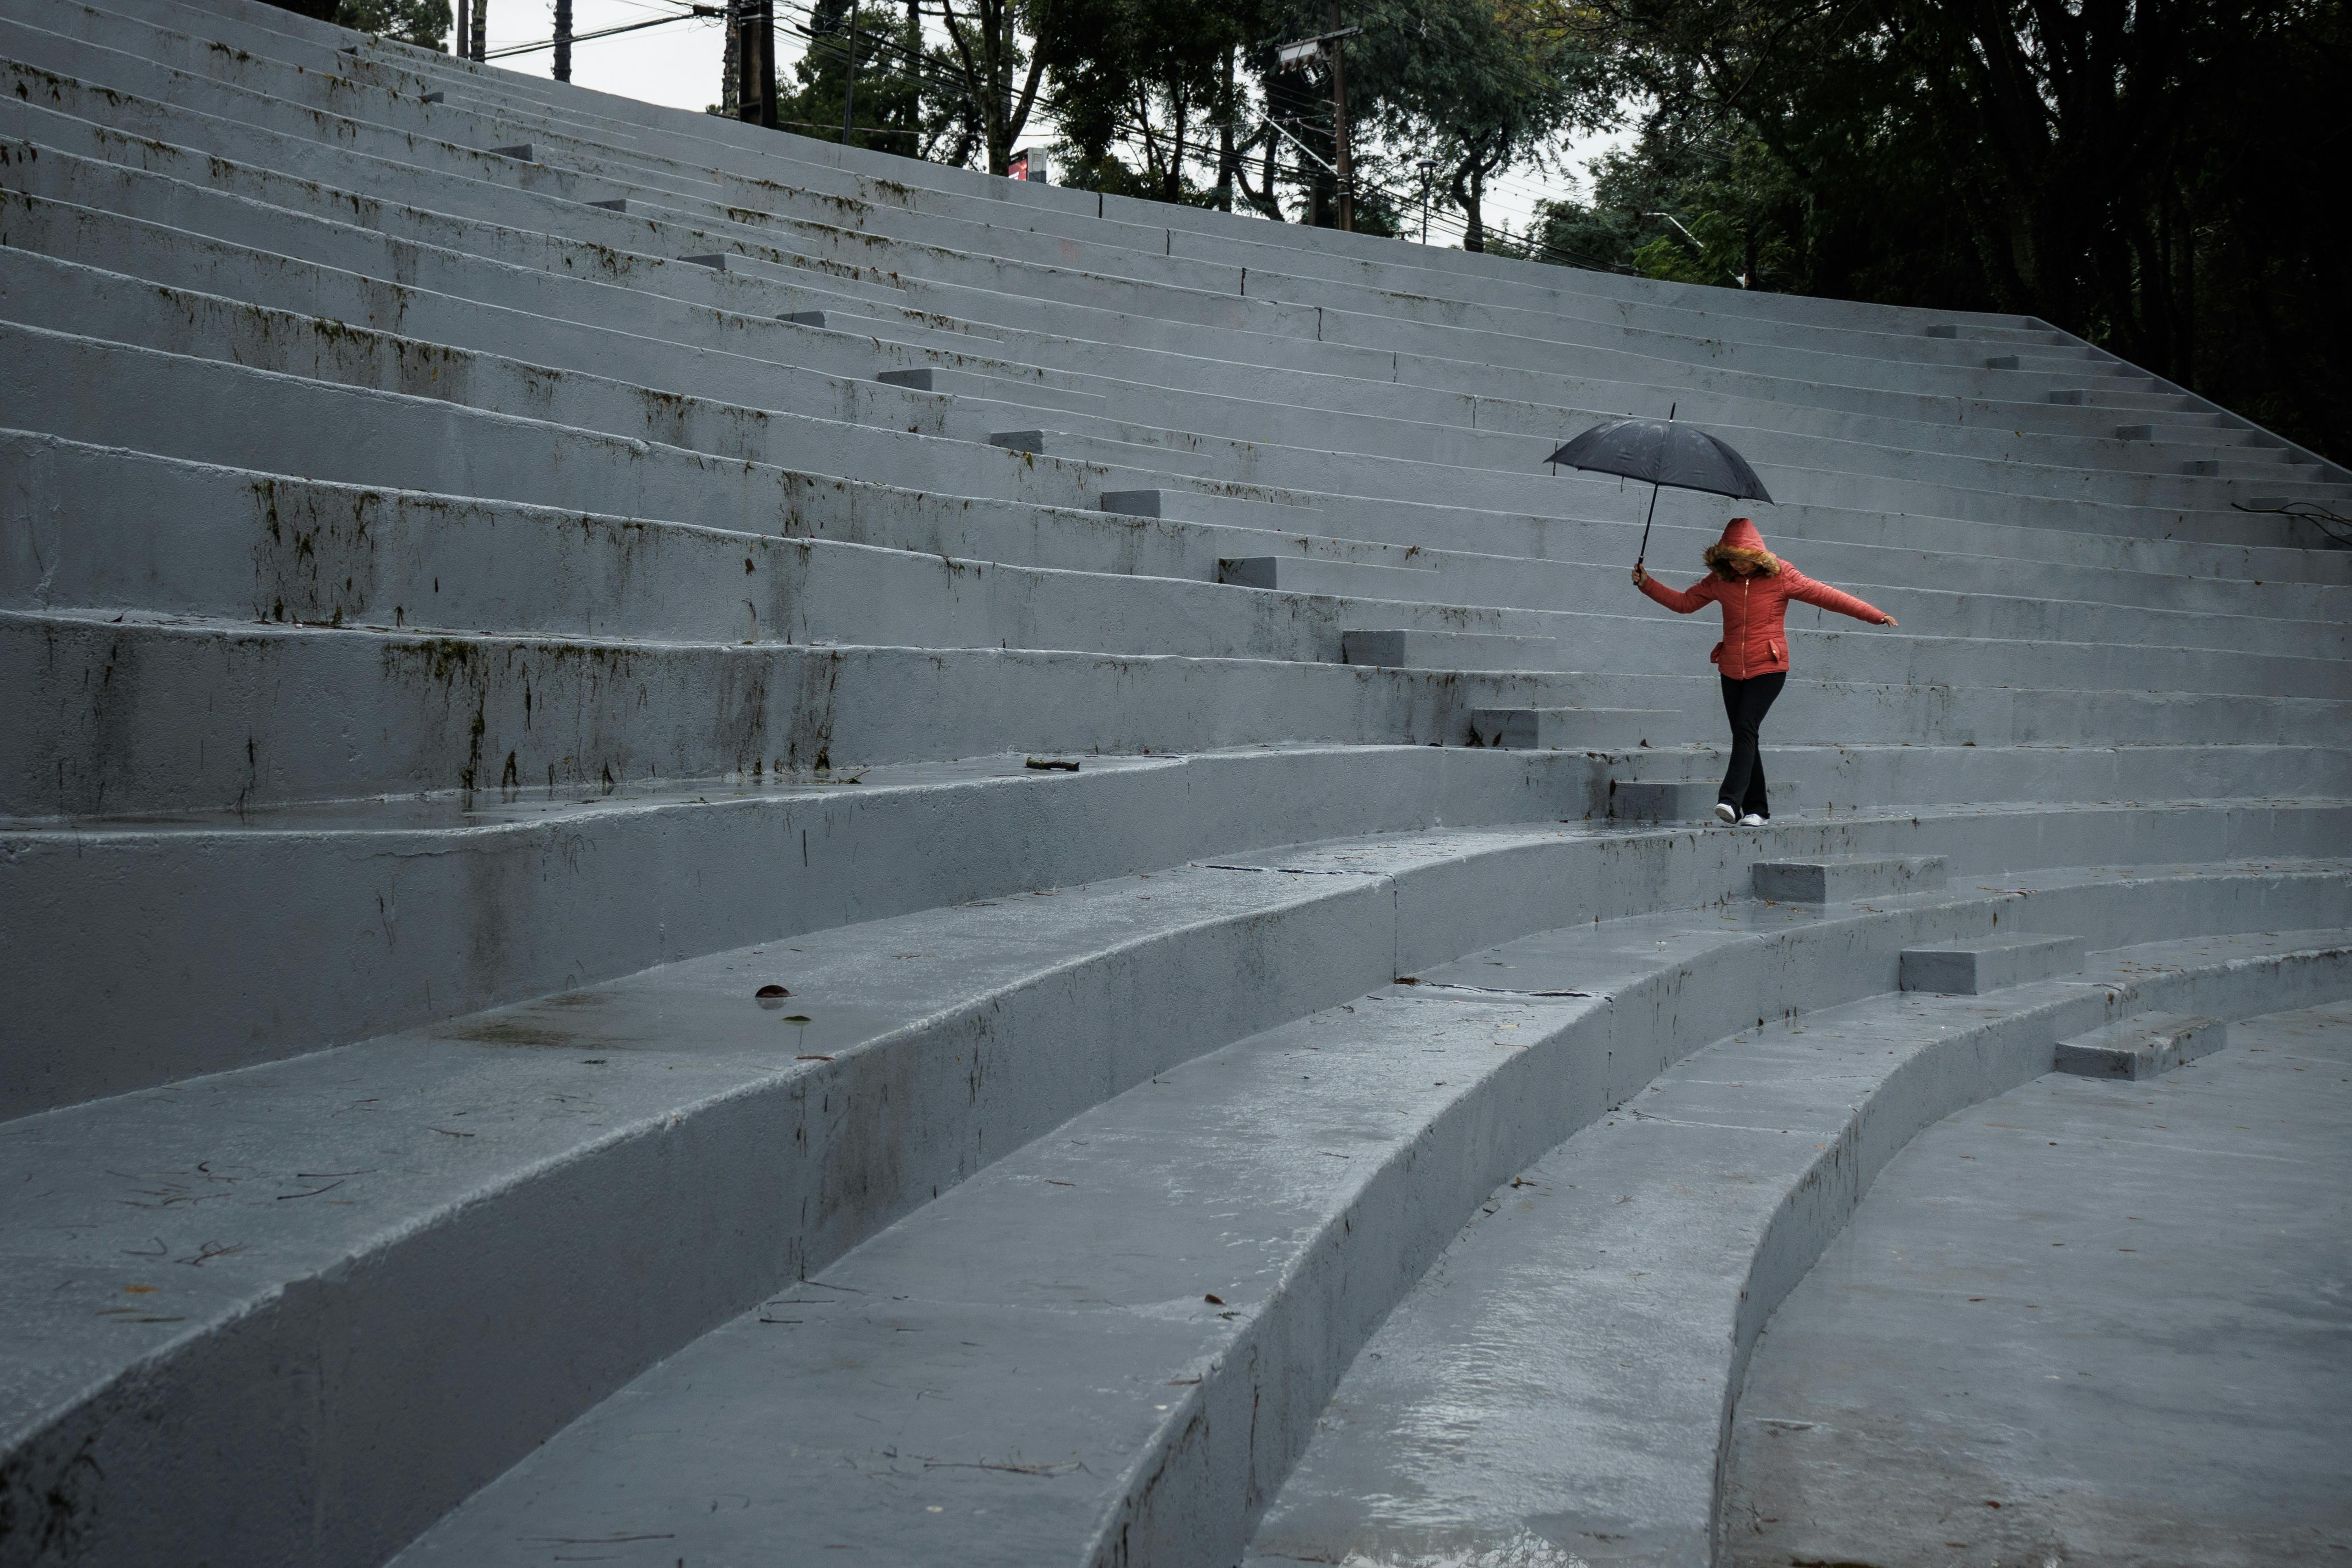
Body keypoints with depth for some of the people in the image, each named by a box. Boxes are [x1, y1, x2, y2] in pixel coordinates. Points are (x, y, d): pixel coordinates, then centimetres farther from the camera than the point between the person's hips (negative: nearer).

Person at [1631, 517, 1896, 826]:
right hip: (1732, 670, 5)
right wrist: (1646, 584, 3)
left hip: (1768, 668, -4)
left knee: (1745, 728, -20)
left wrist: (1875, 615, -8)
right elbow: (1684, 602, 13)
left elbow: (1828, 596, -5)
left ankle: (1731, 800, -29)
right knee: (1743, 735, 4)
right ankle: (1756, 809, 10)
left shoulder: (1781, 577, -5)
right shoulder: (1719, 580, 6)